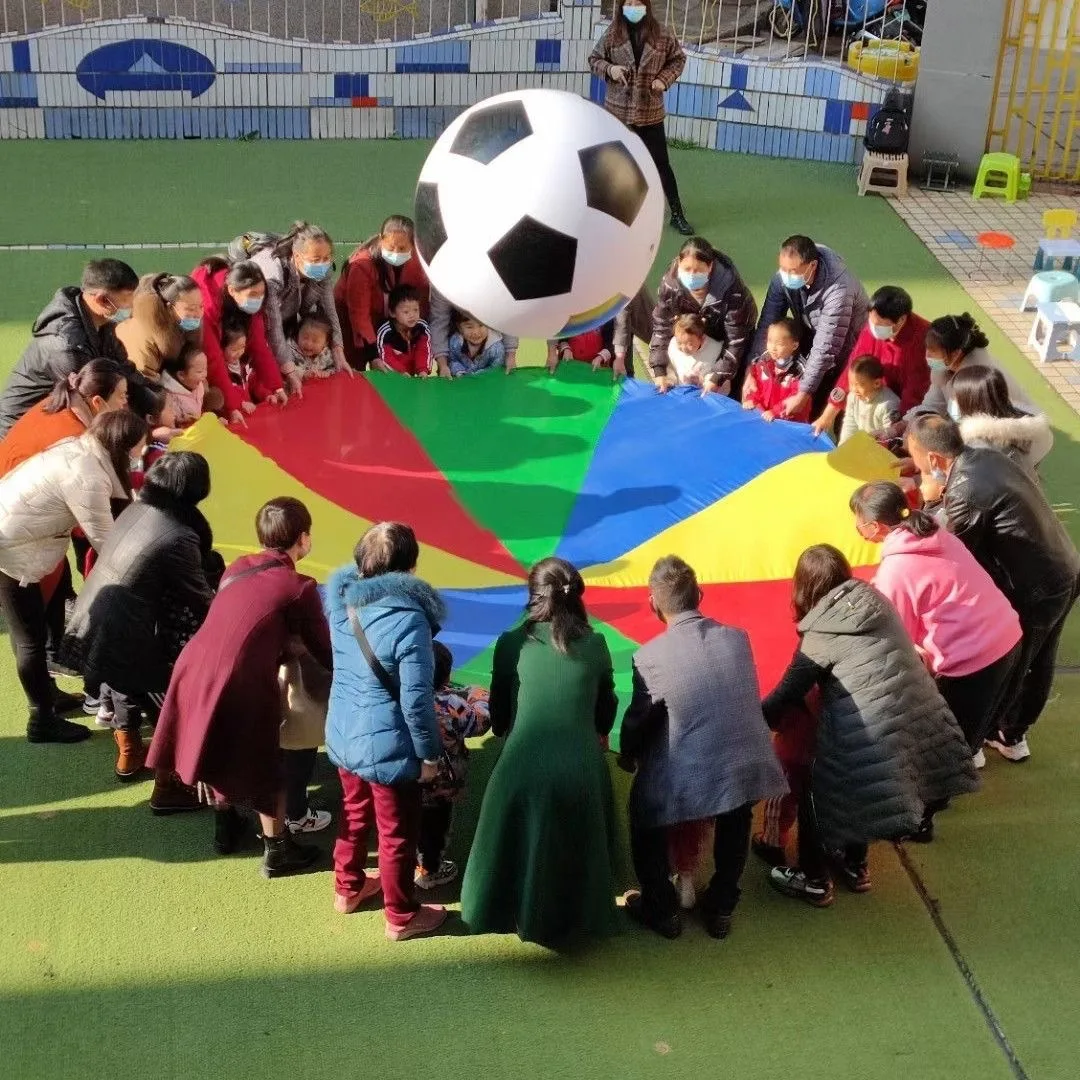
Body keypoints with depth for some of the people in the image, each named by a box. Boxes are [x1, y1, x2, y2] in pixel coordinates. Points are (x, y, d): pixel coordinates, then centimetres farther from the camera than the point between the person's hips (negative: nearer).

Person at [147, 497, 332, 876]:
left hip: (193, 668, 6)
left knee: (220, 748, 28)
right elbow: (326, 653, 2)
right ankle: (277, 850, 24)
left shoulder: (237, 567, 14)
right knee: (263, 769, 13)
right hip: (237, 682, -6)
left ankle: (225, 827, 44)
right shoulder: (299, 587, -4)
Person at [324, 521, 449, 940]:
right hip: (387, 745, -7)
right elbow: (416, 699, -22)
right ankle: (401, 917, 28)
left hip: (343, 734, 7)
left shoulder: (343, 601, -6)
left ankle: (348, 888, 46)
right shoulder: (408, 618, -26)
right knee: (397, 833, 12)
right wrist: (429, 752, -11)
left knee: (354, 813, 27)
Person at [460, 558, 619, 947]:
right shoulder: (596, 645, 1)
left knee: (519, 846, 21)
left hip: (524, 766, -1)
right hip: (582, 767, 1)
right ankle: (577, 917, 39)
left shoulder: (512, 643, -2)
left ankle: (520, 914, 37)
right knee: (578, 848, 22)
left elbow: (498, 717, 8)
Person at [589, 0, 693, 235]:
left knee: (661, 163, 1)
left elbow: (678, 58, 8)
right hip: (618, 110, 1)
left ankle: (677, 214, 9)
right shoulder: (612, 34, -2)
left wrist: (664, 78, -8)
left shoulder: (661, 33, -4)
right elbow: (594, 60, 8)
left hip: (650, 112, -1)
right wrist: (609, 68, -13)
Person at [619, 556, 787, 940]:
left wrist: (627, 756, 17)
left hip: (687, 779, -3)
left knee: (645, 818, 26)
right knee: (733, 824, 35)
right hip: (749, 767, 4)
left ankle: (661, 908, 32)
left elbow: (639, 720, -4)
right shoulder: (738, 637, 1)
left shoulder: (650, 656, -12)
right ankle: (720, 908, 40)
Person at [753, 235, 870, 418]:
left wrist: (804, 394, -37)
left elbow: (825, 349, -37)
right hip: (810, 337, 5)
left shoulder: (838, 291, -37)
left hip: (843, 348, -5)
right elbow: (767, 323, -17)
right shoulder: (784, 276, -21)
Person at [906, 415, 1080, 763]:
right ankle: (1013, 735, 45)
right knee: (1036, 663, 25)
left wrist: (933, 502, -8)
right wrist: (940, 496, 1)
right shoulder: (986, 456, 0)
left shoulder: (965, 493, -27)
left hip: (1033, 591, -9)